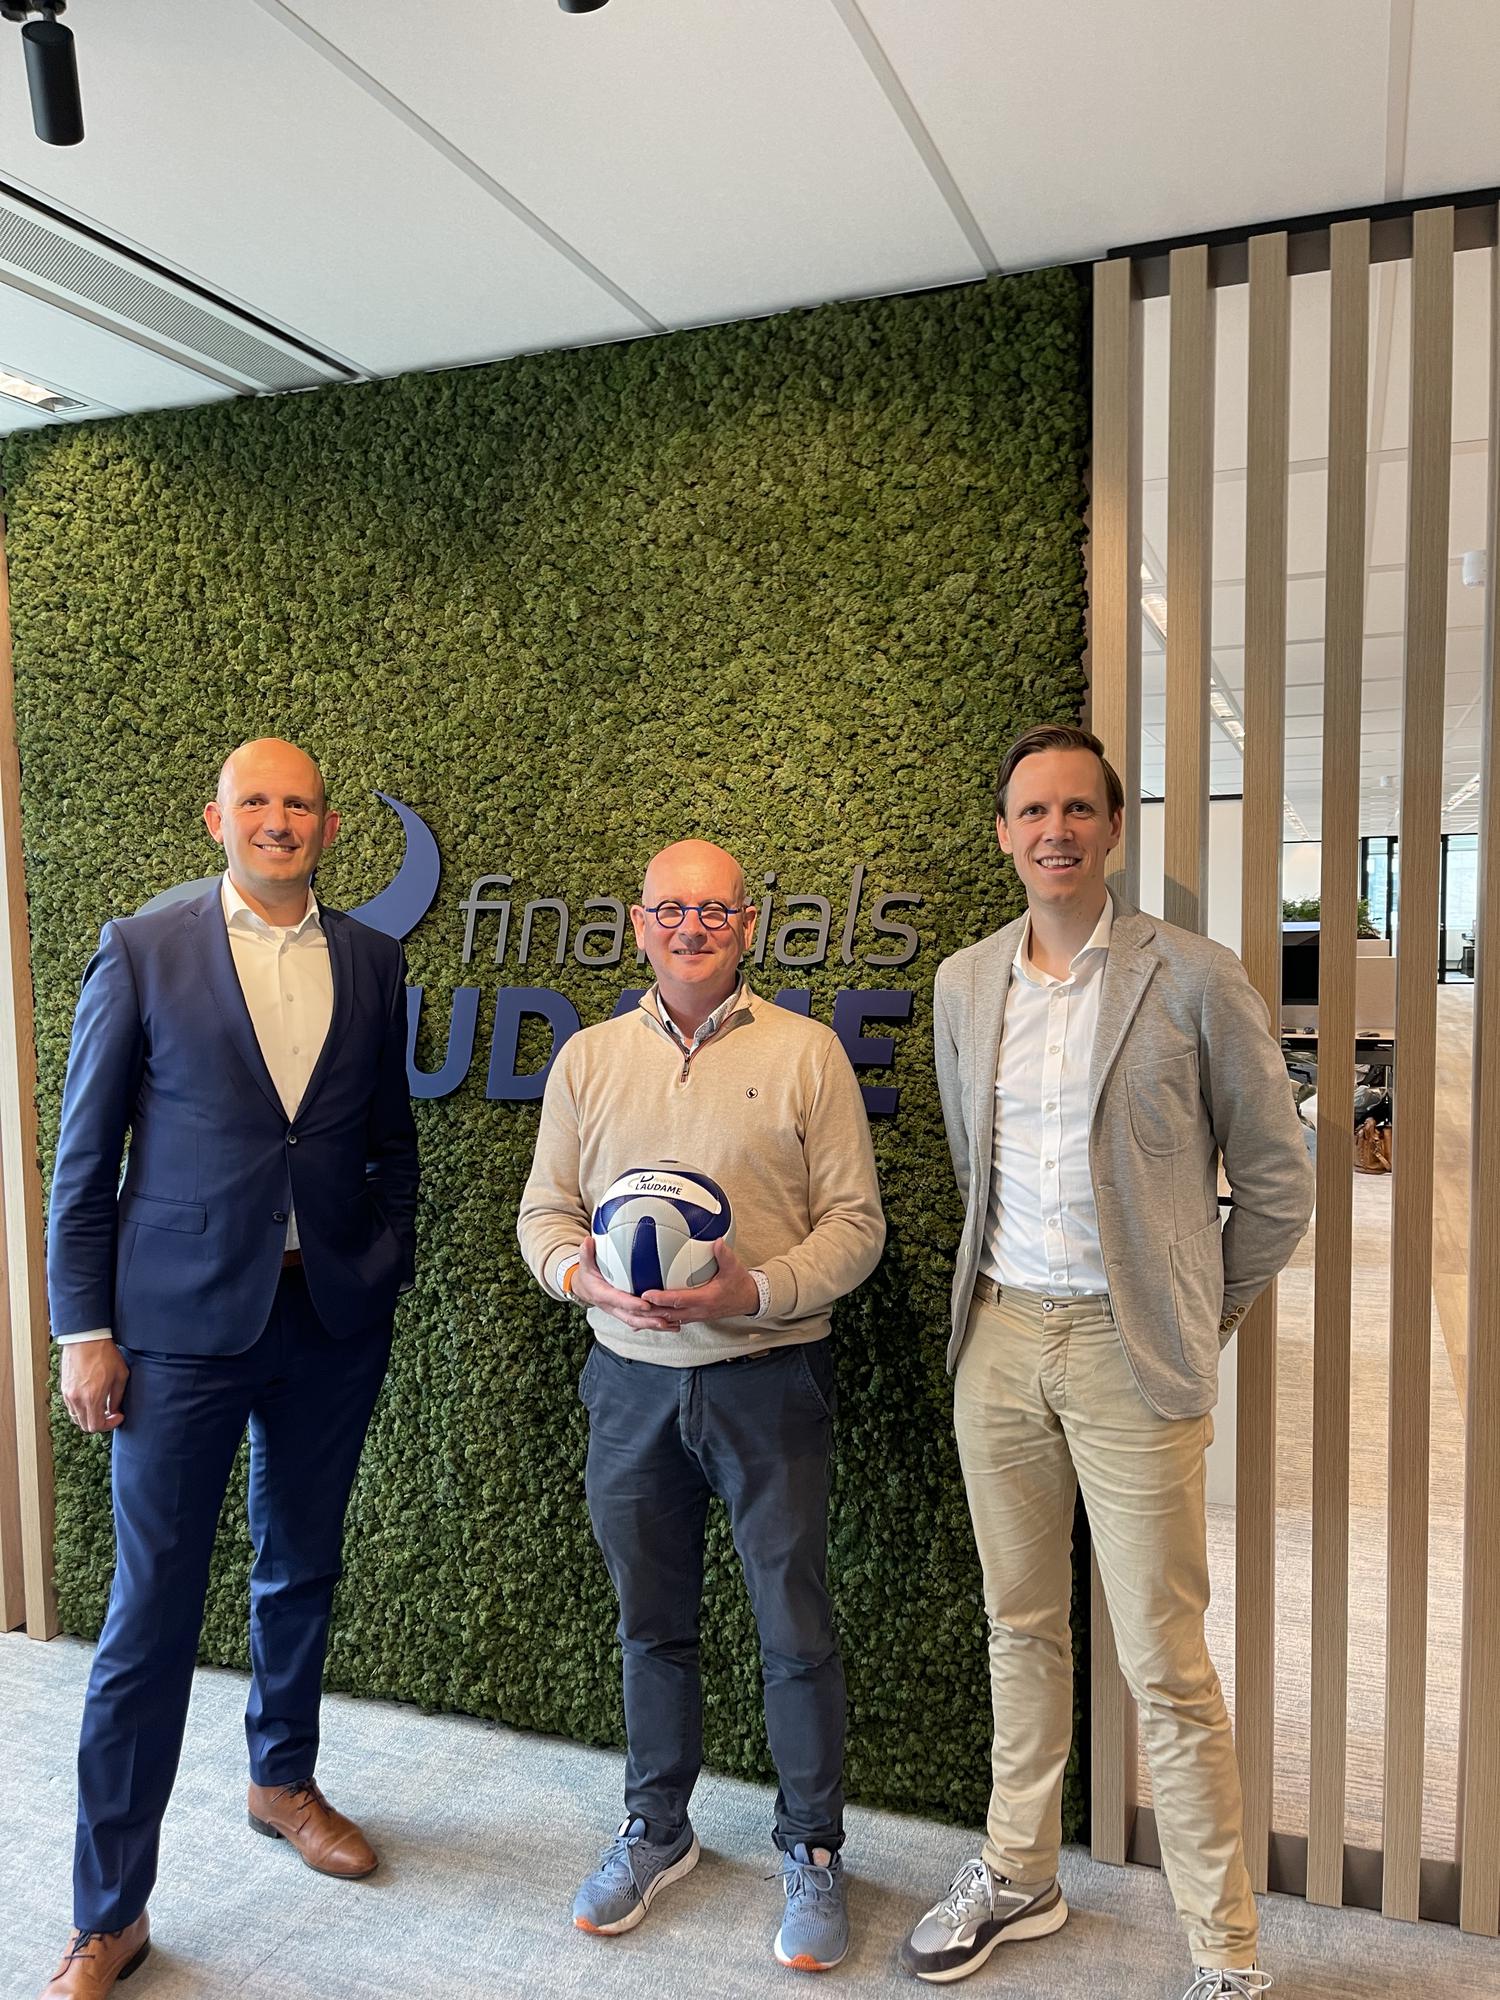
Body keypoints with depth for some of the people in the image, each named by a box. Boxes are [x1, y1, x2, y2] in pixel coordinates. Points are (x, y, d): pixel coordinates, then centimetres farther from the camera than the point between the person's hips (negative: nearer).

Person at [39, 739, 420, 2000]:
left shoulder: (372, 963, 5)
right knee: (154, 1607, 4)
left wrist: (386, 1273, 4)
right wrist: (84, 1329, -5)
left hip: (333, 1319, 3)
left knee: (302, 1572, 19)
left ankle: (283, 1781, 43)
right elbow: (85, 1156, -2)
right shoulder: (141, 952, -3)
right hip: (182, 1321, -3)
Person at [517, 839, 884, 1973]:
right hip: (631, 1378, 3)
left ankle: (813, 1852, 29)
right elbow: (544, 1211, 7)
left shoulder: (806, 1052, -3)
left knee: (796, 1627, 6)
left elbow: (855, 1222, -5)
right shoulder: (588, 1059, 6)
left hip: (768, 1377, -2)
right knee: (653, 1621, 17)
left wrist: (754, 1291, -20)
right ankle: (657, 1831, 39)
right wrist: (587, 1275, -14)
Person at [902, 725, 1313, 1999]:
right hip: (1001, 1333, 5)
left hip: (1129, 1348, -4)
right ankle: (1019, 1876, 37)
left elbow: (1276, 1179, 0)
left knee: (1165, 1668, 3)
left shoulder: (1195, 981, -8)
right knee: (1021, 1628, 18)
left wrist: (1203, 1312, 4)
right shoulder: (964, 984, 6)